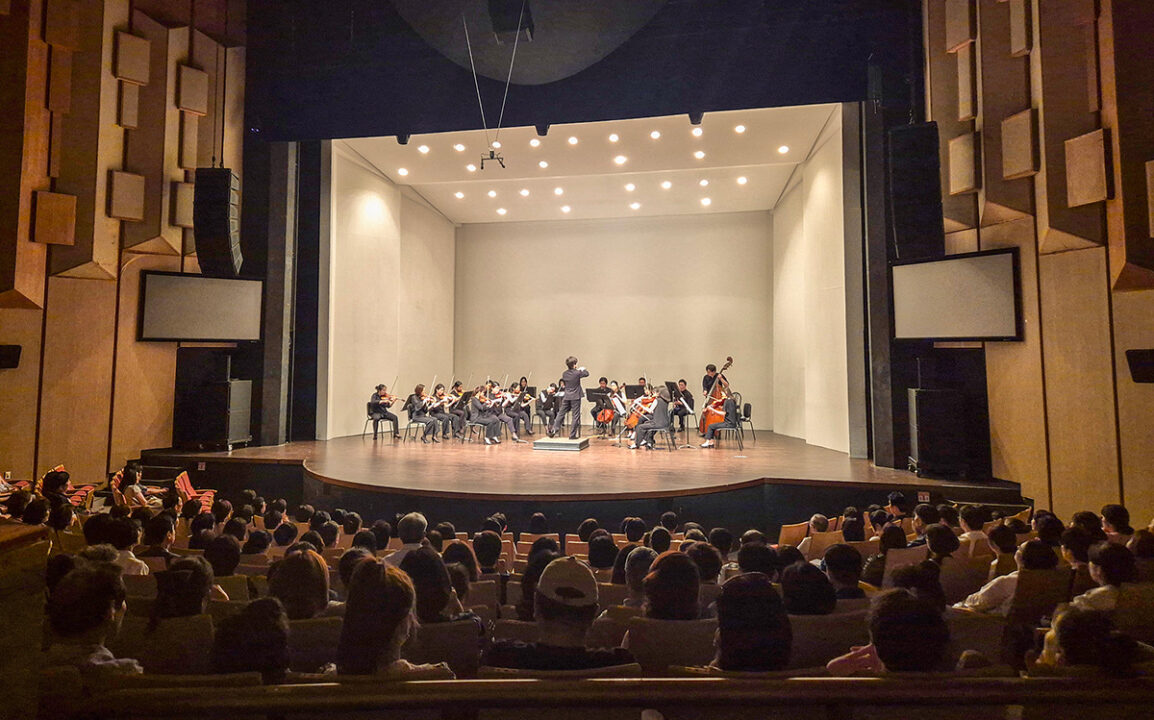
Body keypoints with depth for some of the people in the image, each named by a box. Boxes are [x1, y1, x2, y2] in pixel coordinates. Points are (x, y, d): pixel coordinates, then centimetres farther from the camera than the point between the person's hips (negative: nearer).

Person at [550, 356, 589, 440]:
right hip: (575, 398, -5)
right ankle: (572, 435, 3)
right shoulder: (577, 373, -13)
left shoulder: (564, 374, 2)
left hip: (566, 397, 5)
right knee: (575, 416, 2)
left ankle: (554, 430, 9)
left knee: (560, 414, 13)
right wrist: (583, 369, 23)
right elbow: (587, 374, 4)